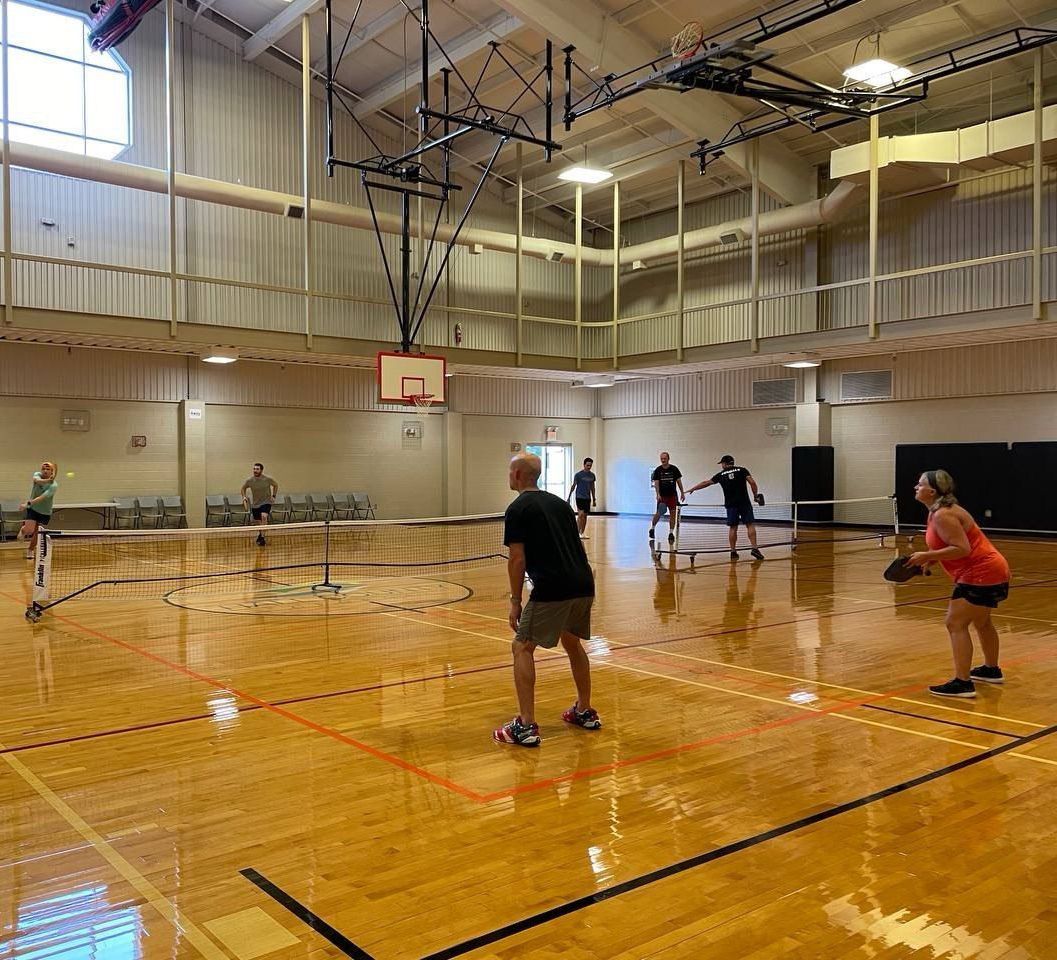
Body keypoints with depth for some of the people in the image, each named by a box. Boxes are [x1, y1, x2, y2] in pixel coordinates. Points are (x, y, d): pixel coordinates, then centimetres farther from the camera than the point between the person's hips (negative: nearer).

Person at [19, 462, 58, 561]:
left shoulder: (54, 485, -23)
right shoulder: (37, 475, -12)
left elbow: (42, 497, -34)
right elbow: (37, 480, -37)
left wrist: (28, 503, -45)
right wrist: (47, 480, -55)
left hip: (45, 513, -1)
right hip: (33, 509, 1)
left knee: (37, 533, 6)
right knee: (29, 530, -16)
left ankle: (30, 549, 35)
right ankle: (23, 528, 22)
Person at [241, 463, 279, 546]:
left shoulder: (268, 479, -14)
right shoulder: (249, 480, -10)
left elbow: (276, 485, 7)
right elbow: (243, 488, 10)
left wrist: (273, 496, -2)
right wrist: (244, 497, -7)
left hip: (266, 502, -3)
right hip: (255, 504, 3)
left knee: (264, 516, -30)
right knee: (258, 523, 13)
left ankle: (262, 537, -27)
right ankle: (261, 534, 45)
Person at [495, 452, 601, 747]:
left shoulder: (518, 509, -1)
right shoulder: (559, 503, 19)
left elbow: (517, 560, -7)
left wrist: (515, 602, -1)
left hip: (551, 589, -7)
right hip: (584, 584, 8)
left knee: (522, 648, 2)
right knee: (572, 643, 26)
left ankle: (526, 726, -4)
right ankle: (585, 712, 35)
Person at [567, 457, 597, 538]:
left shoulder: (592, 475, 8)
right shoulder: (578, 474, -7)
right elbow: (573, 486, -3)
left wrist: (594, 499, 15)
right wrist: (569, 497, -4)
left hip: (588, 498, 5)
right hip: (579, 497, -5)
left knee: (585, 516, 7)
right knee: (581, 514, -14)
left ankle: (582, 533, 13)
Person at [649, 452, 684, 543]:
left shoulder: (674, 469, 0)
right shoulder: (657, 470, -3)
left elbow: (679, 481, 5)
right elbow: (656, 483, -6)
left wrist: (682, 493, 4)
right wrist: (658, 494, -18)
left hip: (672, 495, 1)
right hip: (662, 495, -1)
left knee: (672, 513, -2)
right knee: (658, 513, -4)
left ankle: (671, 533, 4)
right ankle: (652, 528, 18)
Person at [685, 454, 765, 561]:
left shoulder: (721, 475, 9)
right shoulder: (742, 470, 5)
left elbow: (706, 483, 17)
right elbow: (752, 482, -7)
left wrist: (692, 489, 27)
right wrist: (756, 495, 4)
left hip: (731, 504, 1)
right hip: (744, 502, -1)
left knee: (732, 528, 6)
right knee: (750, 525, 0)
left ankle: (733, 552, 6)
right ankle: (754, 548, -10)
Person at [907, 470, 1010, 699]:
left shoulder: (942, 515, -22)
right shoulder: (938, 512, 10)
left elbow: (962, 549, -28)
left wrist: (926, 555, -26)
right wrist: (930, 560, 4)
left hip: (981, 574, -11)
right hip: (990, 571, 11)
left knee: (956, 624, -12)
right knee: (981, 621, 28)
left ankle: (962, 683, -13)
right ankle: (992, 670, 46)